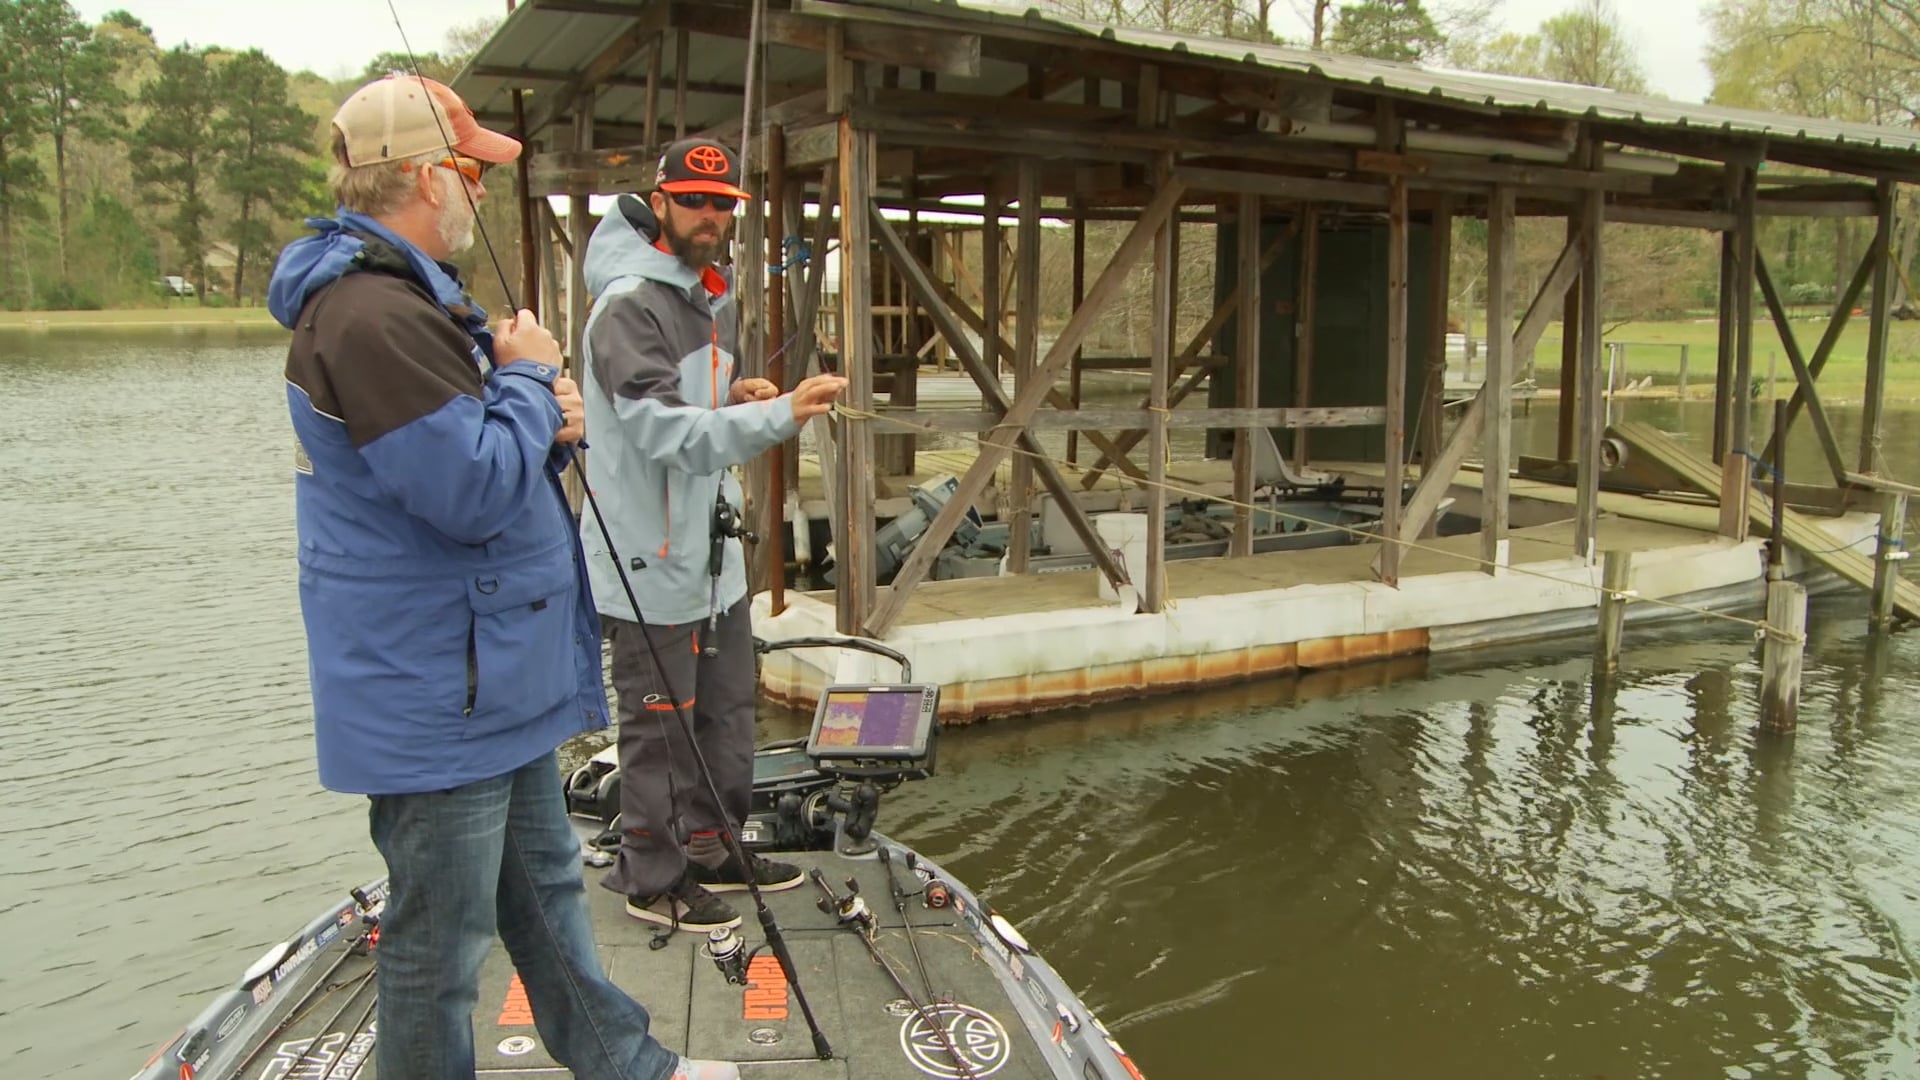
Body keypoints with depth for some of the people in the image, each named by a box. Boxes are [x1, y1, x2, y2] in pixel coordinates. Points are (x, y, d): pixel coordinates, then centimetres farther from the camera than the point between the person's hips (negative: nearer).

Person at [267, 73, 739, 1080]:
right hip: (435, 700, -12)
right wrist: (530, 375, -12)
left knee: (545, 888, 24)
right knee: (440, 943, 5)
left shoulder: (414, 295, 12)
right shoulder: (371, 316, -24)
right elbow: (478, 490, -28)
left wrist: (549, 417, -3)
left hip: (498, 676, 12)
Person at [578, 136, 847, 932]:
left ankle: (711, 852, 36)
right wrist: (778, 416, -38)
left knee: (726, 711, 20)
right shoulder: (630, 306, -17)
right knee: (659, 726, 3)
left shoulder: (714, 298, 13)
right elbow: (663, 430, -28)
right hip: (653, 559, -10)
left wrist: (735, 395, 1)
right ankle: (651, 881, 20)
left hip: (714, 550, 10)